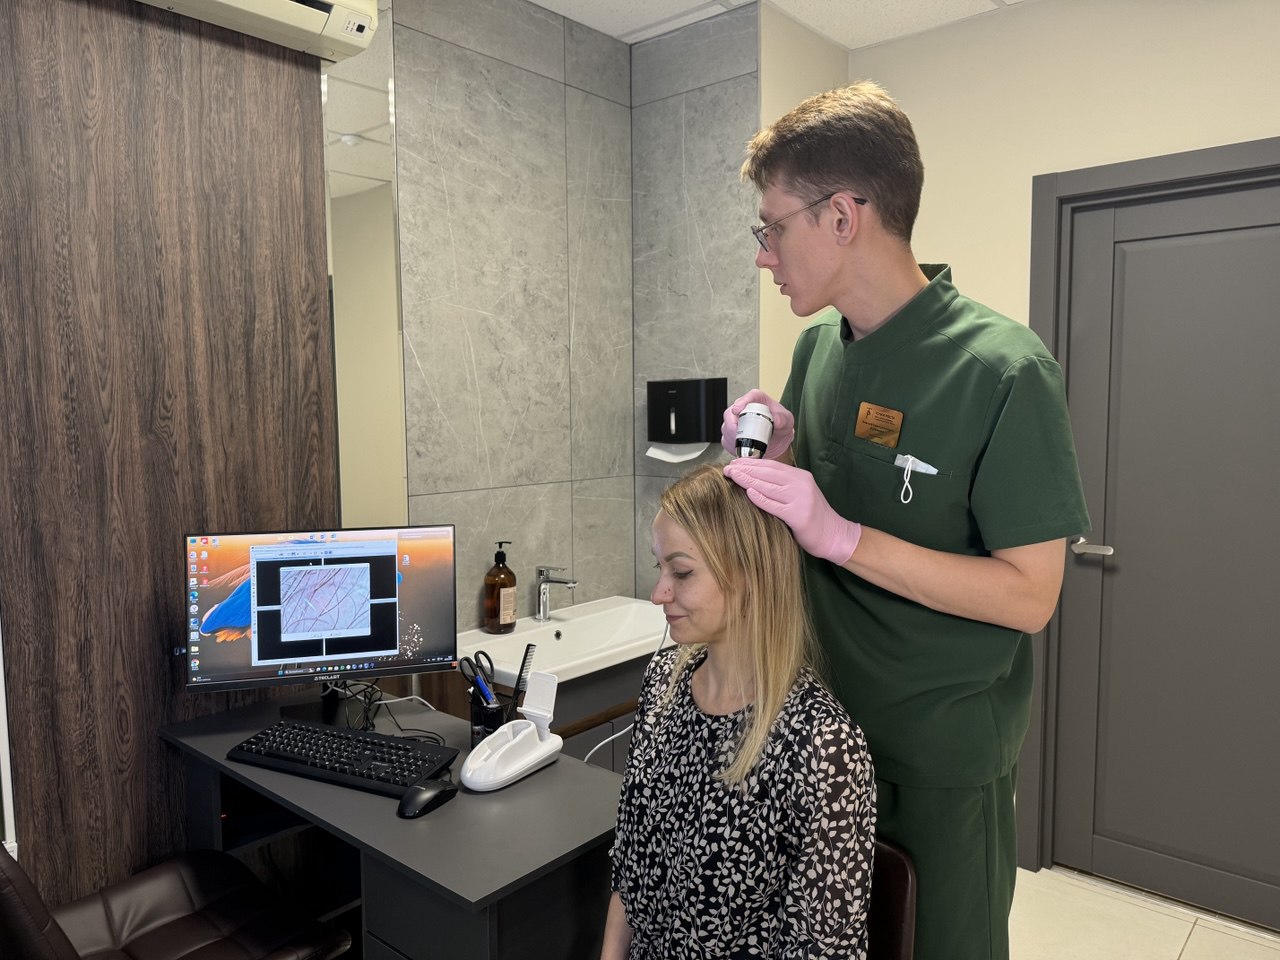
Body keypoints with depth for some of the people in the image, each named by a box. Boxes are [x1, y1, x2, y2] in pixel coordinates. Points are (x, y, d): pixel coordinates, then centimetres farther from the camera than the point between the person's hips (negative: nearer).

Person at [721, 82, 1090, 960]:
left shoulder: (1004, 370, -20)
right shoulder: (818, 348, 0)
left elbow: (1029, 596, -20)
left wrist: (841, 535, -28)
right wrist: (779, 457, -11)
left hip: (944, 756, -5)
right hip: (824, 723, 6)